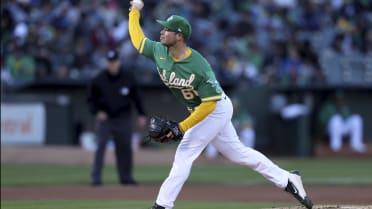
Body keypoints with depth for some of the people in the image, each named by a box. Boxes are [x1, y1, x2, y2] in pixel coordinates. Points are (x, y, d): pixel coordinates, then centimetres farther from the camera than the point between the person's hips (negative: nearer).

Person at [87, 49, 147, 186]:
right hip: (104, 118, -2)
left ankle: (126, 177, 20)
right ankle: (96, 177, -13)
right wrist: (97, 112, -13)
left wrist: (141, 114, 5)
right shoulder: (98, 79, -6)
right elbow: (91, 99, 2)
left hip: (123, 119, 2)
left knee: (125, 148, 7)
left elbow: (136, 96, 9)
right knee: (100, 146, -13)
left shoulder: (128, 77, 0)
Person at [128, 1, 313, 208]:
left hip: (217, 109, -8)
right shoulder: (160, 52, -10)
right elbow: (137, 39, 9)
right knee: (238, 152, 14)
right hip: (200, 111, 8)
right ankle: (287, 180, 19)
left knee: (185, 154, -11)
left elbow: (209, 104, -26)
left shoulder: (199, 67, -30)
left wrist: (183, 127, -29)